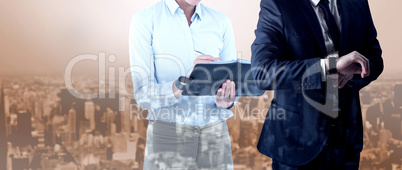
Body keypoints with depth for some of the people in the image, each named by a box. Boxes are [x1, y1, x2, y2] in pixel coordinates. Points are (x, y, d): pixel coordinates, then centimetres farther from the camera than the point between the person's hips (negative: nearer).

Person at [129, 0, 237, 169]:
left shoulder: (221, 22, 4)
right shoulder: (145, 20, -6)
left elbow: (231, 82, 6)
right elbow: (143, 95, -11)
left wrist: (225, 102, -17)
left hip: (215, 136, 3)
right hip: (168, 136, -2)